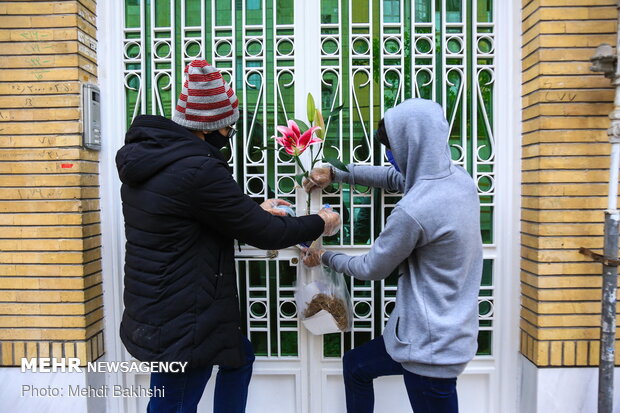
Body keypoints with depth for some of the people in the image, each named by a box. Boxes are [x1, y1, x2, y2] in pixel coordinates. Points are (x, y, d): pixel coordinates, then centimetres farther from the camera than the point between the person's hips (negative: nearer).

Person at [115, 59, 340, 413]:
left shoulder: (146, 157, 4)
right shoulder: (198, 170, -26)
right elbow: (263, 234, -18)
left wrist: (255, 210, 15)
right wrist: (320, 223, -1)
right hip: (182, 325, -10)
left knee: (240, 357, 27)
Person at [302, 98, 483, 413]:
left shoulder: (413, 211, -28)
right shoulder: (459, 178, -2)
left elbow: (371, 269, -11)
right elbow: (395, 177, 15)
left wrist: (324, 257, 7)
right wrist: (335, 174, 13)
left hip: (430, 344, -9)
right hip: (449, 330, 9)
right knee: (355, 366, 24)